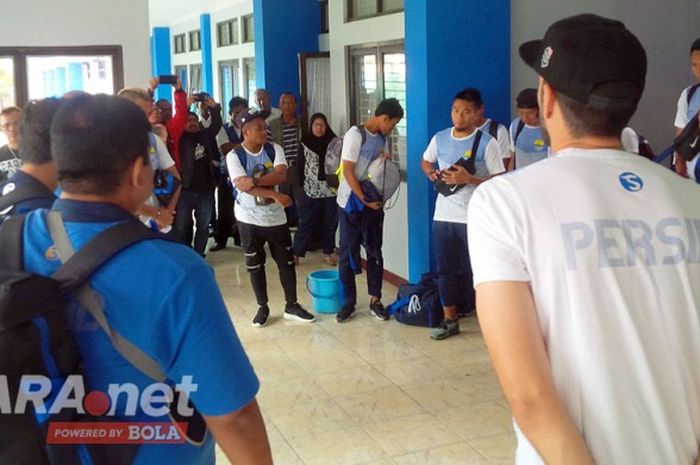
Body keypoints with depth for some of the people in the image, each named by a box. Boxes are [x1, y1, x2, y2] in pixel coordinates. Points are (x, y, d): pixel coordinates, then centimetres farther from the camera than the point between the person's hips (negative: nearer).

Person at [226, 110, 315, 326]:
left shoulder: (274, 149, -2)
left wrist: (255, 180, -28)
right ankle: (262, 307, 24)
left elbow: (281, 175, -16)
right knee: (255, 265, 9)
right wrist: (276, 195, -27)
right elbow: (243, 185, -23)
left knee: (287, 262, 8)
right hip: (249, 219, -3)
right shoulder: (234, 156, -11)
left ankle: (291, 306, 22)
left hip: (275, 217, 3)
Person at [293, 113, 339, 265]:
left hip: (330, 189, 1)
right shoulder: (305, 144, 2)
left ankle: (328, 252, 18)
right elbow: (300, 167, 3)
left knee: (330, 223, 7)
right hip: (311, 190, -1)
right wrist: (302, 184, -2)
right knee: (306, 222, 0)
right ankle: (296, 252, 6)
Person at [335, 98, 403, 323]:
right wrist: (364, 199, -18)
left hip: (374, 203, 6)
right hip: (351, 203, -6)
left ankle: (375, 301, 16)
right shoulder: (355, 134, -14)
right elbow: (347, 171, -17)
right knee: (348, 253, 2)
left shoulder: (382, 137, 7)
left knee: (375, 252, 8)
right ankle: (349, 302, 11)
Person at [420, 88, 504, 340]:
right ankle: (450, 320, 25)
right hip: (443, 216, 5)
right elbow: (425, 161, 22)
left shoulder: (487, 143, -10)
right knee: (446, 269, 11)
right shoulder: (440, 138, 4)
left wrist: (468, 179, -23)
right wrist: (431, 173, 0)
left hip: (475, 218, -4)